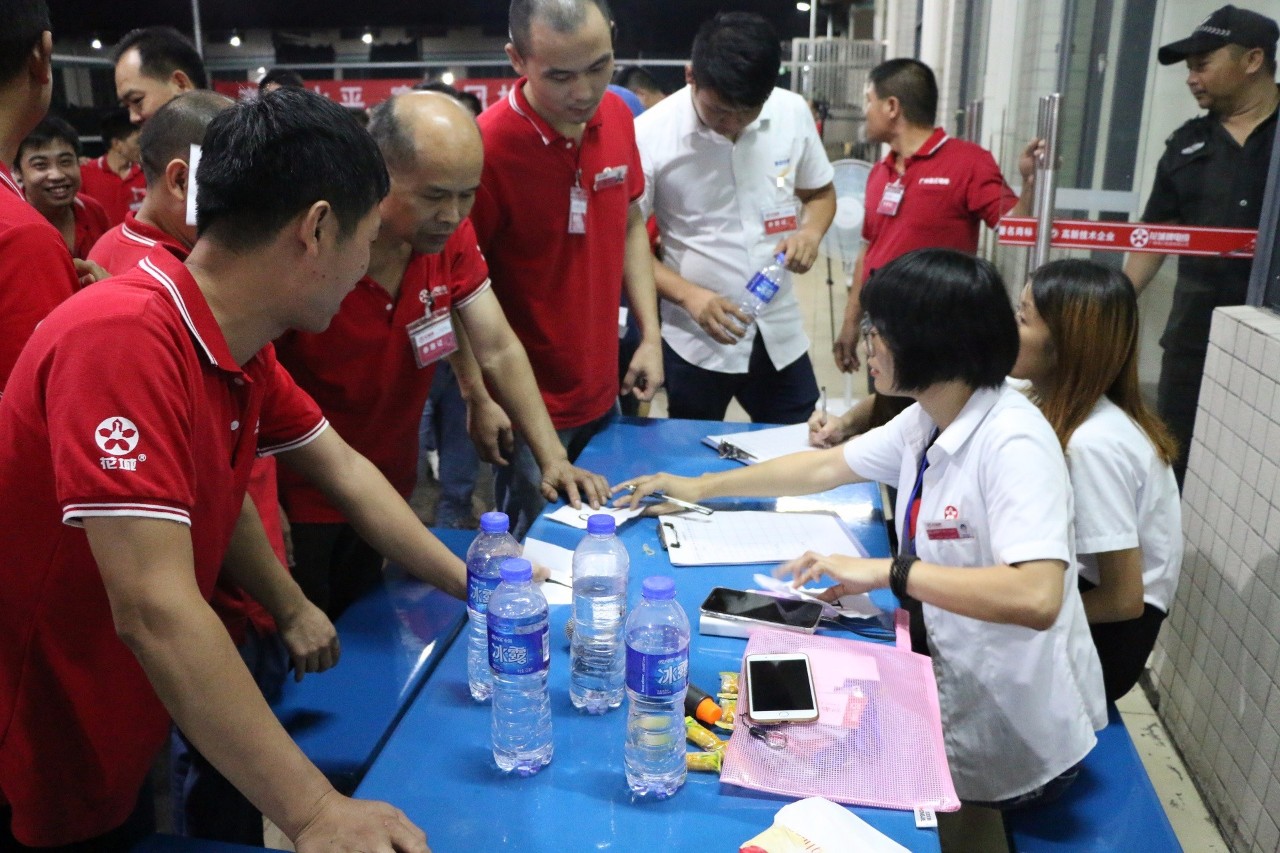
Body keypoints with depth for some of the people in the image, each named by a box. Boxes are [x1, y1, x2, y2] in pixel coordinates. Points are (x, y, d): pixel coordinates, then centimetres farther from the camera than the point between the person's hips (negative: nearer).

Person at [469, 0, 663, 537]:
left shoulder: (617, 116, -2)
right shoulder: (487, 146, -20)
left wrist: (650, 335, 4)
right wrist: (480, 398, -14)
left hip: (604, 393, 6)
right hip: (528, 409, -6)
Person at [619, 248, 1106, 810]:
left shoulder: (1012, 443, -26)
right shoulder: (926, 421, 0)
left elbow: (1037, 597, -37)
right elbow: (823, 468, 12)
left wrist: (887, 571, -33)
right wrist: (699, 487, 17)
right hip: (958, 693, 7)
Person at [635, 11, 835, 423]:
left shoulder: (793, 112, -5)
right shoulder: (650, 133, -14)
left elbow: (820, 192, 12)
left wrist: (810, 233, -11)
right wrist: (687, 295, -22)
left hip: (780, 332, 3)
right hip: (694, 341, -3)